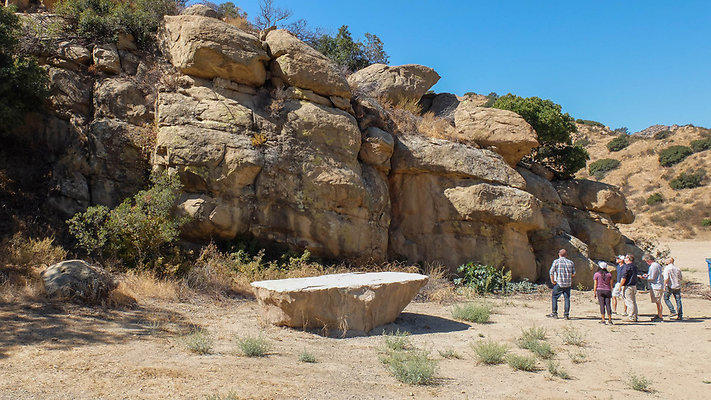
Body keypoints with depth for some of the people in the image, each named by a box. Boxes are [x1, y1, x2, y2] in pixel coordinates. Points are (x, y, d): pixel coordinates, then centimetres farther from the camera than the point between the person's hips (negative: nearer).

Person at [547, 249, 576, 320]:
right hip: (568, 284, 3)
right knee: (567, 298, 8)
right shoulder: (570, 262, 5)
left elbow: (551, 272, -10)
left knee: (554, 297, 9)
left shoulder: (556, 261, -4)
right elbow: (573, 274, 6)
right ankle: (566, 314, 7)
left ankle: (554, 313, 8)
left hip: (558, 283, -2)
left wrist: (552, 280, 0)